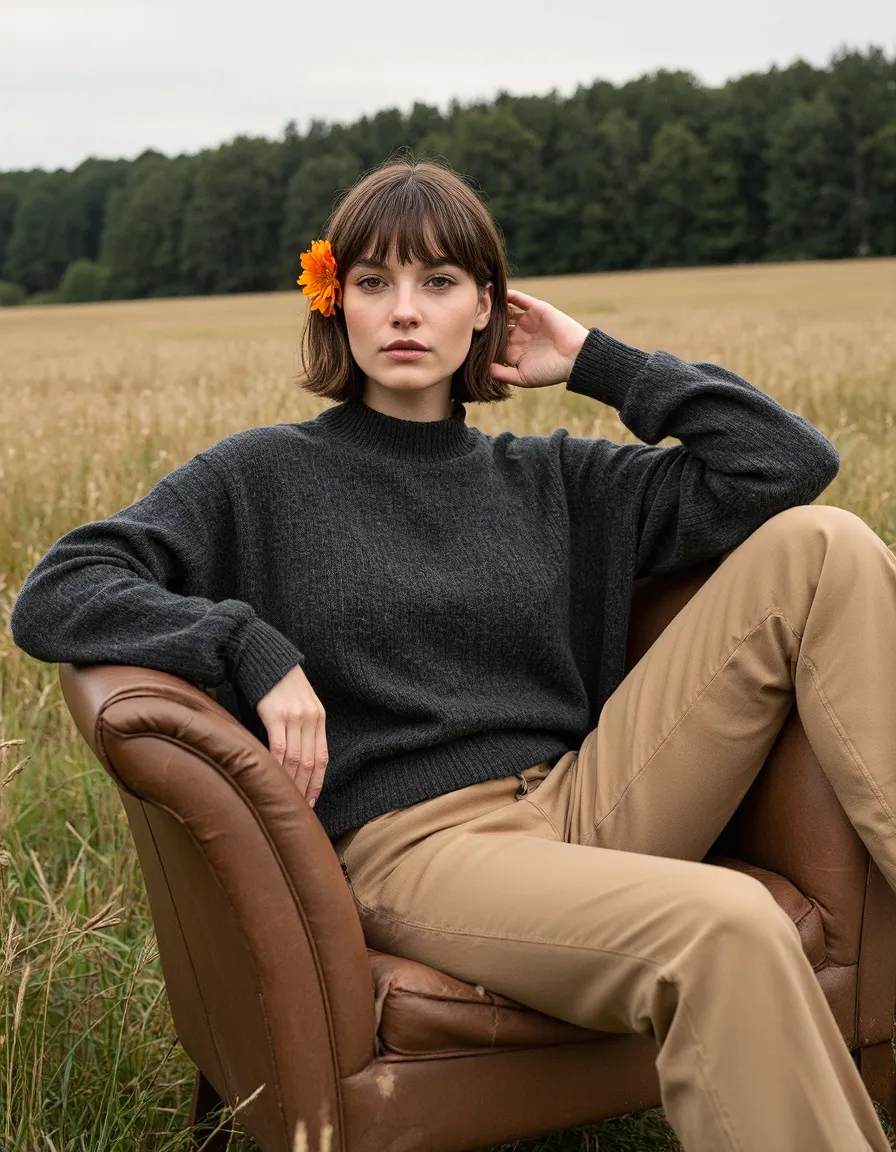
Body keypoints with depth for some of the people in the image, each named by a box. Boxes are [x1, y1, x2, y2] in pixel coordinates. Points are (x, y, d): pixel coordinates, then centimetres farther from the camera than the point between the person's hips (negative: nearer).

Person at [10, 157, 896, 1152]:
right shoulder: (262, 476, 8)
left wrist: (596, 363, 12)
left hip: (586, 803, 5)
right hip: (406, 843, -5)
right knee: (727, 928, -36)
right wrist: (252, 651, -14)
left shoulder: (548, 480, 18)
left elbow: (789, 462, 13)